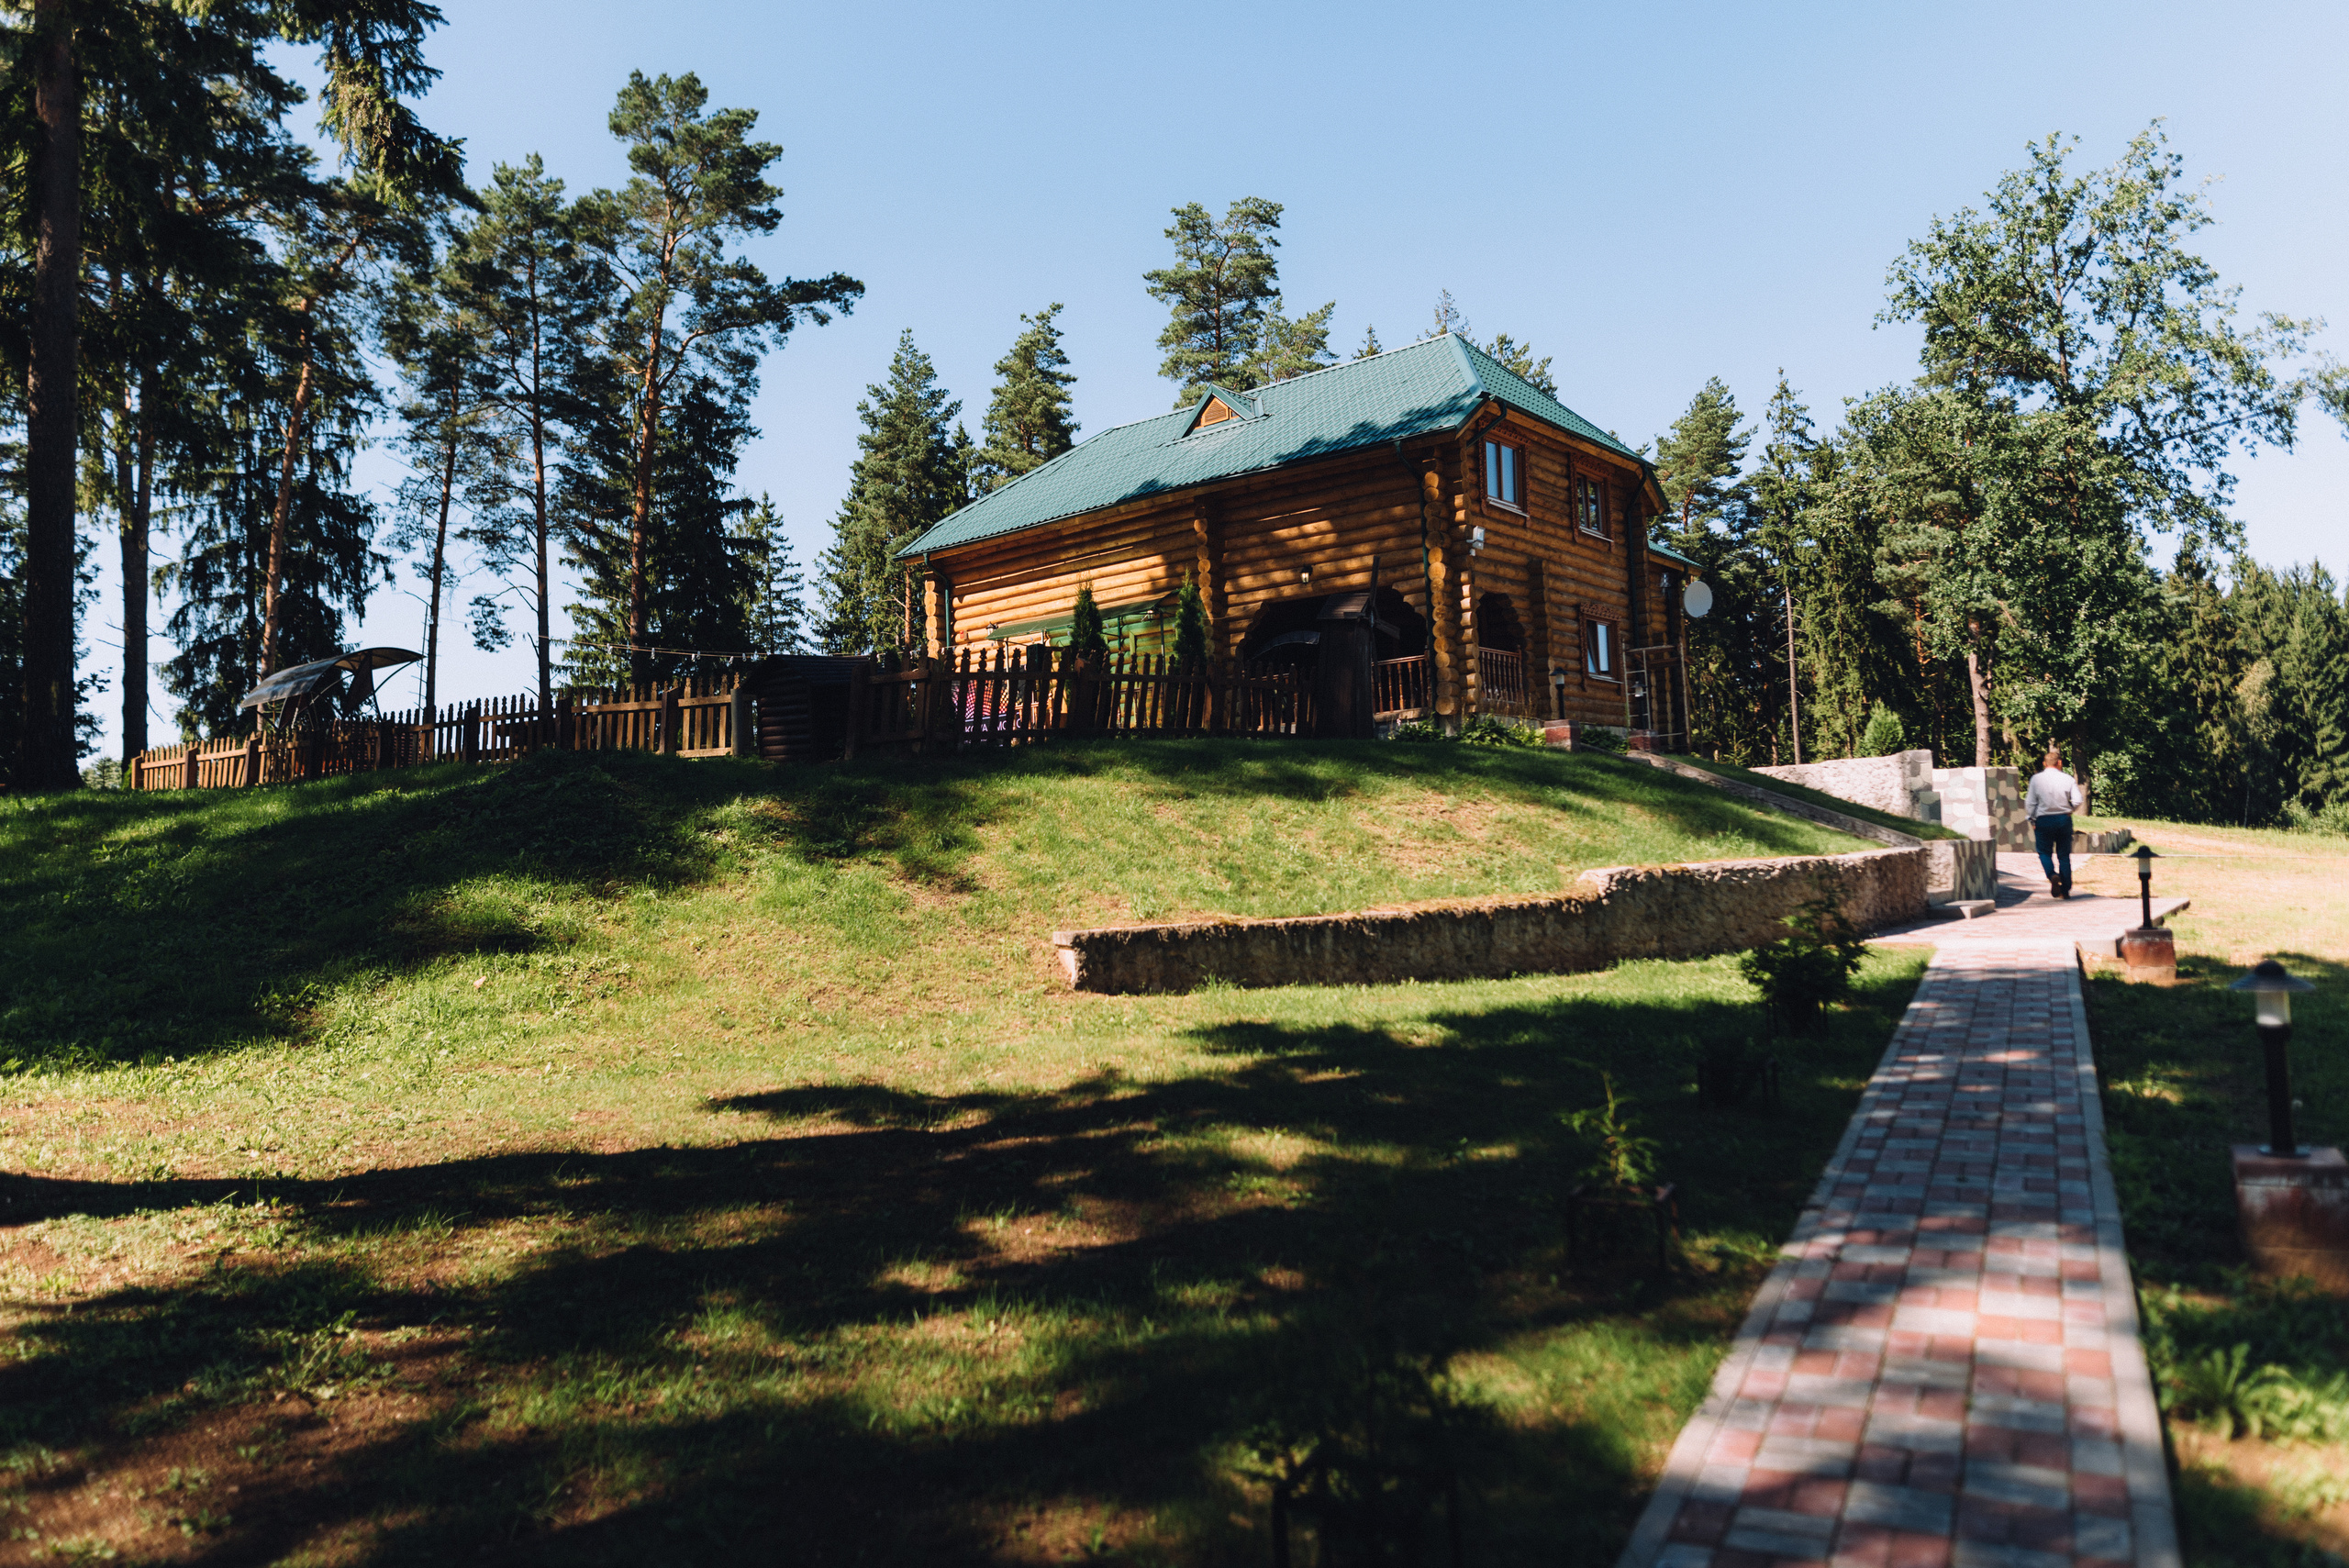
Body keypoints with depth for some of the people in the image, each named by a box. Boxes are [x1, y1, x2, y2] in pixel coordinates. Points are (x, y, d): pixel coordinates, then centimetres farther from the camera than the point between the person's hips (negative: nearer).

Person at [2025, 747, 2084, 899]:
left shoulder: (2036, 779, -4)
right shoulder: (2068, 779, -2)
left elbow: (2030, 802, -4)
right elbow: (2077, 801, -7)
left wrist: (2031, 819, 7)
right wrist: (2068, 811, 12)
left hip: (2043, 820, -1)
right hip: (2064, 819, 1)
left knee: (2045, 852, 12)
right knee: (2064, 855, 9)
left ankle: (2052, 875, -17)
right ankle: (2065, 890, 9)